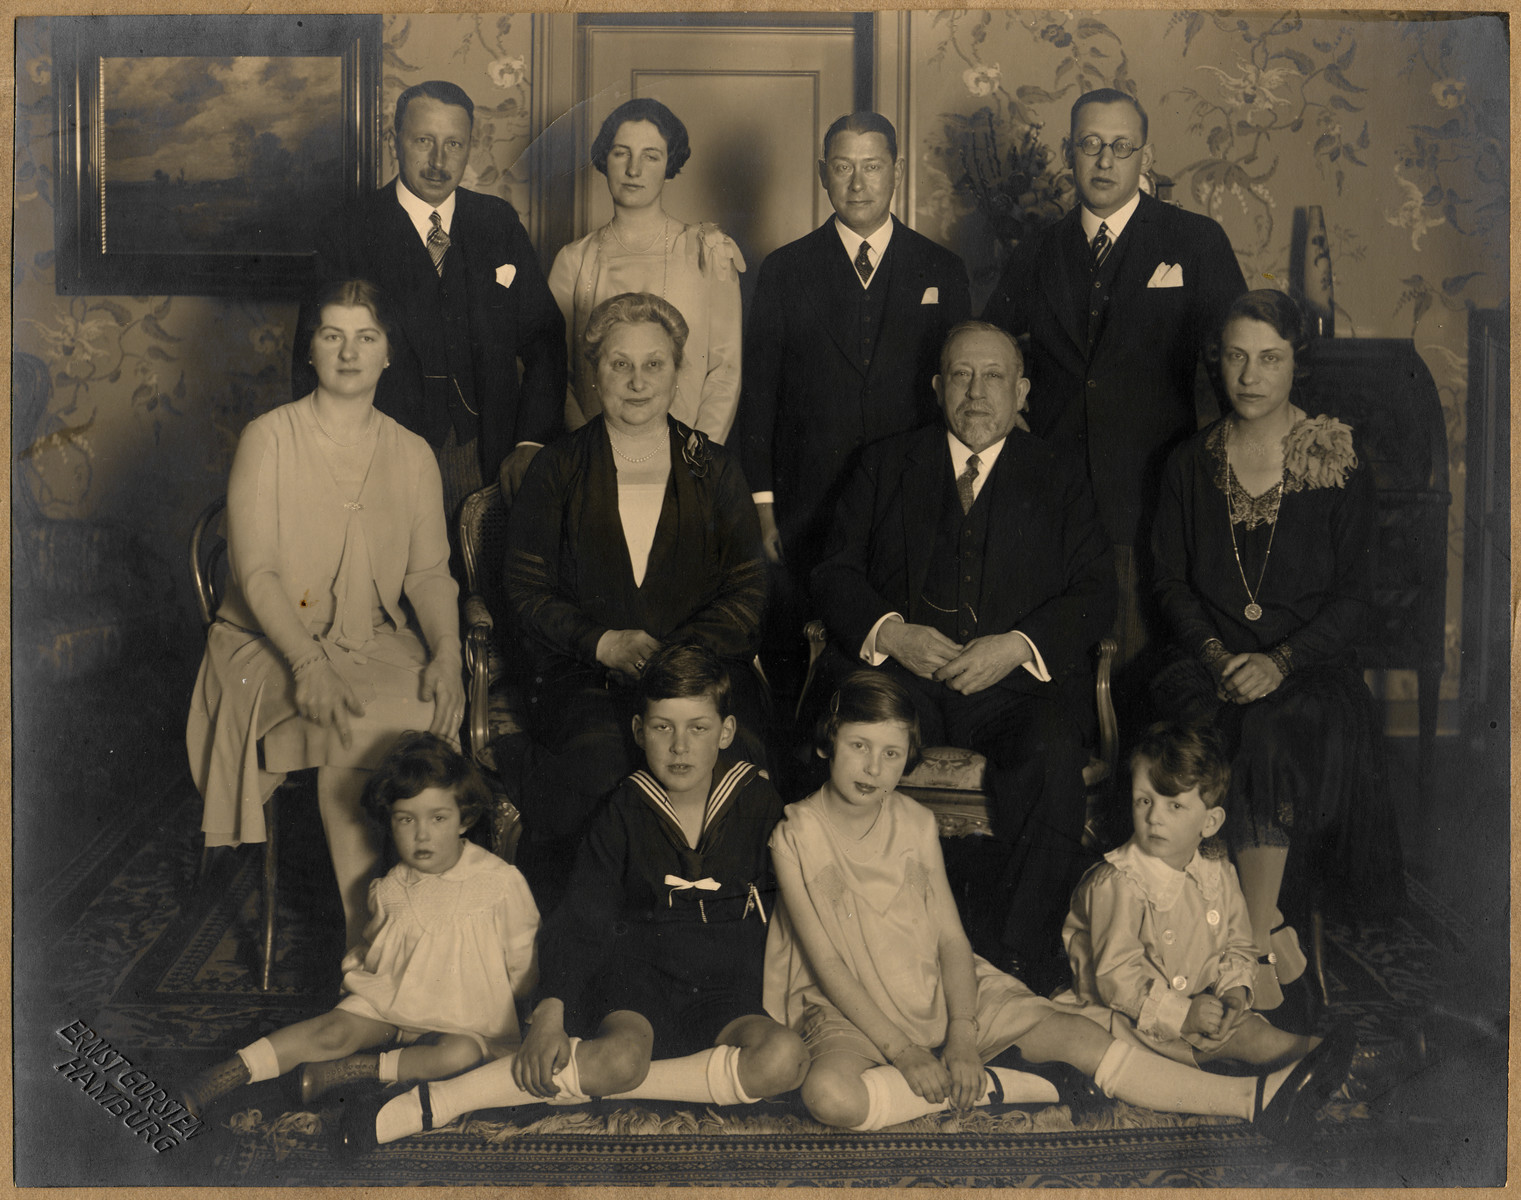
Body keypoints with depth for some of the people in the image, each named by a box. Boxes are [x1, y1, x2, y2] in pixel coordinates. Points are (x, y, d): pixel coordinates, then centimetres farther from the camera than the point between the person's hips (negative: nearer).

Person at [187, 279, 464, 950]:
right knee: (360, 727, -33)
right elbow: (256, 573, -9)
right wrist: (308, 663, -24)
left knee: (435, 710, -30)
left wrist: (446, 652, -13)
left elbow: (429, 571, 8)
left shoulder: (412, 455, 12)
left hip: (375, 642, 3)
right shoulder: (269, 438, -1)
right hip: (270, 643, -3)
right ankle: (372, 932, -23)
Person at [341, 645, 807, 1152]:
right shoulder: (624, 811, 1)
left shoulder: (758, 801, 2)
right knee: (623, 1053, -36)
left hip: (728, 993, 2)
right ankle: (436, 1102, -31)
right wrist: (550, 1011, -17)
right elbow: (581, 921, -2)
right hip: (638, 973, -1)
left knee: (784, 1057, -32)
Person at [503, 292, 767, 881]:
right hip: (582, 675, -1)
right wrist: (605, 644, -11)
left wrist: (680, 652, -9)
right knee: (601, 751, -33)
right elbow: (527, 593, 6)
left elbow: (748, 591, 9)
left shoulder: (714, 469, 14)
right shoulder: (559, 469, 11)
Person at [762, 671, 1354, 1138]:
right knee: (830, 1094, -38)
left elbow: (951, 938, -2)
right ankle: (994, 1087, -23)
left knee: (1072, 1032, -14)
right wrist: (900, 1051, -21)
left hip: (939, 989, 4)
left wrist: (962, 1036, -17)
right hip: (848, 1008, -4)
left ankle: (1255, 1099, -20)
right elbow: (827, 964, -15)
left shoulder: (916, 824, 1)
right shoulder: (796, 835, -12)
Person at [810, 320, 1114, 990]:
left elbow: (1095, 593, 6)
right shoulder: (885, 467, 18)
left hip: (1017, 681, 0)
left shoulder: (1059, 481, 17)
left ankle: (1020, 966, -22)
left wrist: (1017, 647, -13)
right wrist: (891, 633, -11)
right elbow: (835, 573, 9)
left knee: (1052, 755, -33)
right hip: (900, 670, 1)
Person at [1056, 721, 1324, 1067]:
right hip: (1132, 1018, -6)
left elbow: (1239, 947, 15)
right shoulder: (1118, 883, -19)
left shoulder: (1218, 877, 2)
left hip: (1201, 1004, 6)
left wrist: (1234, 988, -7)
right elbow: (1116, 974, -21)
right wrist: (1182, 1014, -24)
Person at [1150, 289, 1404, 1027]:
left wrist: (1279, 662, -15)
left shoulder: (1339, 468, 3)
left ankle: (1254, 942, -27)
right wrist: (1217, 655, -8)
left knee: (1272, 734, -35)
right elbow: (1170, 583, 11)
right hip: (1212, 661, 2)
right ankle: (1275, 935, -21)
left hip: (1308, 666, -2)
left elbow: (1355, 595, 0)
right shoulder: (1191, 465, 12)